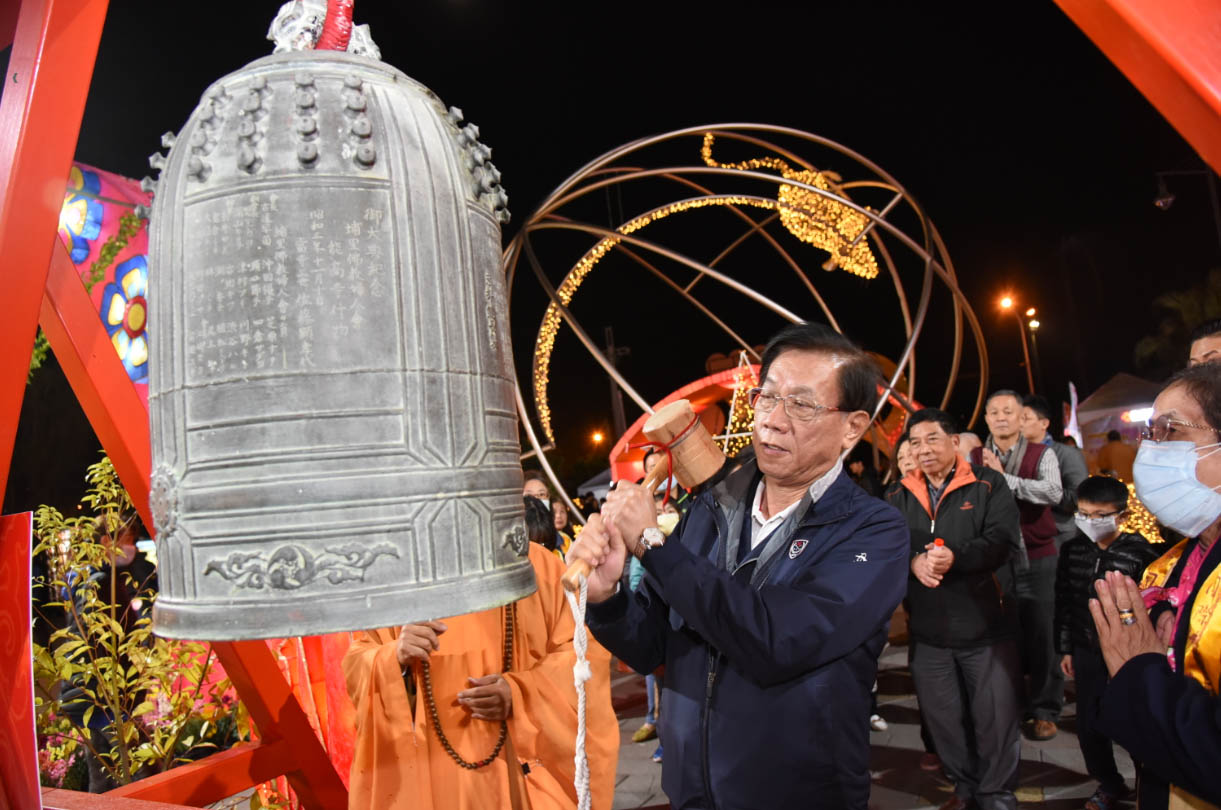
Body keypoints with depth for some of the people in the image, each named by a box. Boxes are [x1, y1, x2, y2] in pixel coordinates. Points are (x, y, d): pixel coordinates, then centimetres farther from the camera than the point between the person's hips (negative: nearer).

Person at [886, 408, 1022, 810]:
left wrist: (955, 557, -32)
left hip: (986, 626, -3)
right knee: (942, 717, 16)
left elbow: (1002, 540, -16)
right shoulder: (900, 496, 5)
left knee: (995, 715, 7)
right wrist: (912, 562, -25)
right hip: (928, 630, 4)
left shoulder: (988, 484, -4)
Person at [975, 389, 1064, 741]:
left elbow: (1053, 492, -19)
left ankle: (1044, 709, 19)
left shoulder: (1042, 455, -1)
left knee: (1039, 634, 3)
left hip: (1035, 559, -2)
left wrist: (1003, 478, -22)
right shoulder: (975, 458, 5)